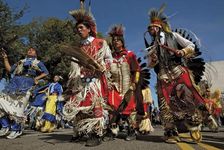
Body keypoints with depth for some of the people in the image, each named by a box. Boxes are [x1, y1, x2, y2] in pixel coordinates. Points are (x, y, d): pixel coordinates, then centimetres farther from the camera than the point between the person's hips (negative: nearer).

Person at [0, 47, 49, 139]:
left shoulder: (38, 62, 20)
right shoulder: (20, 61, 32)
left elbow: (46, 72, 9)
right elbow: (9, 69, 25)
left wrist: (36, 78, -4)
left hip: (26, 82, -4)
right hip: (14, 81, 5)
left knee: (17, 106, -10)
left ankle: (16, 130, 0)